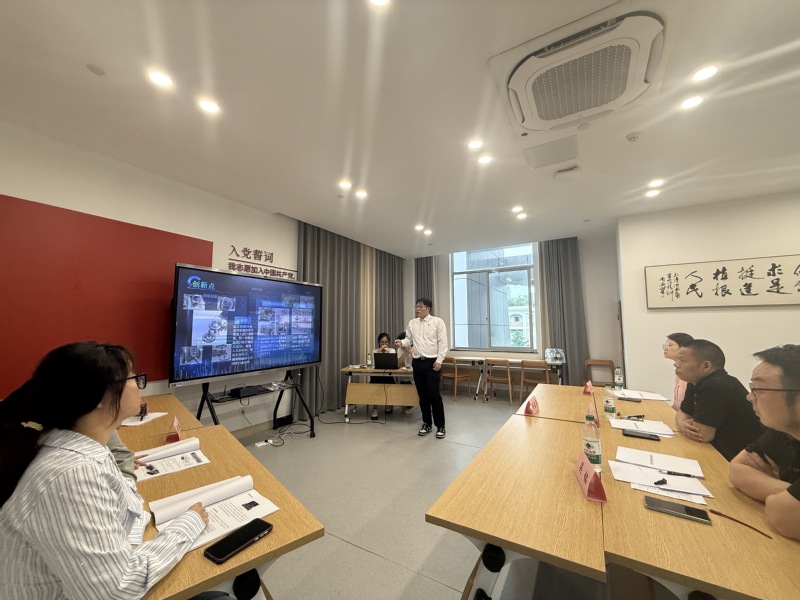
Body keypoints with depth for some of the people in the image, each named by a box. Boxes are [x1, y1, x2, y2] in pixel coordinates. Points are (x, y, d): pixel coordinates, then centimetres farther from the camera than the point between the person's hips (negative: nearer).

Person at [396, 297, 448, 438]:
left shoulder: (437, 321, -5)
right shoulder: (412, 323, 8)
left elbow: (443, 343, -8)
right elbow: (409, 339, 9)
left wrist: (439, 360, -13)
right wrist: (402, 343, -13)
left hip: (432, 362, -4)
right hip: (417, 362, 5)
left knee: (434, 394, -2)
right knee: (422, 394, 12)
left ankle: (440, 425, 15)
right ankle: (426, 423, 27)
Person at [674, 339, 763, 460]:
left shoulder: (716, 387, -27)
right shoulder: (695, 383, 2)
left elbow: (702, 435, -27)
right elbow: (682, 413, 10)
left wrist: (685, 425, -7)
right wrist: (682, 424, -11)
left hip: (740, 461, -7)